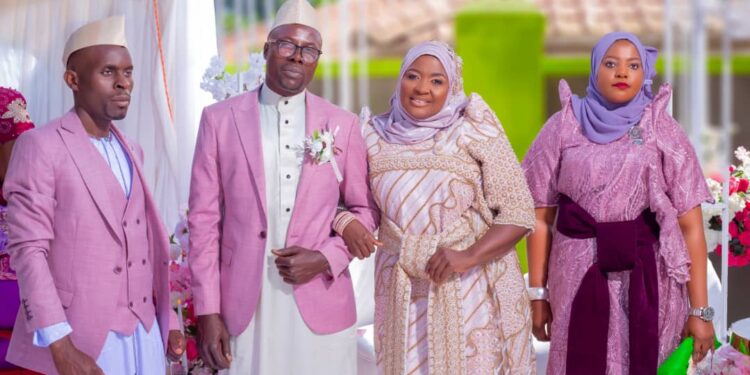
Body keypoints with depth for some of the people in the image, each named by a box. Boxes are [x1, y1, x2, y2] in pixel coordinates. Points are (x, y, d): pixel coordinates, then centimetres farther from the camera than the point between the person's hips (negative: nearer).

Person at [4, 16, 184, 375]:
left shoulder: (131, 152, 15)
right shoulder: (40, 146, -7)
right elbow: (29, 249, -13)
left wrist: (167, 317, 13)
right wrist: (60, 345, -20)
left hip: (145, 333, 6)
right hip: (84, 338, -6)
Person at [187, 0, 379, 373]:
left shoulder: (342, 124, 5)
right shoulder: (220, 119, 3)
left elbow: (365, 209, 10)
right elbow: (204, 218, 2)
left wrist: (326, 258, -8)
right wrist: (207, 311, -4)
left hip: (321, 306, 1)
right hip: (244, 306, -1)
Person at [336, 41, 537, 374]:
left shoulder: (475, 132, -6)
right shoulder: (376, 136, 4)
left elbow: (519, 213, -9)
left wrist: (469, 256, -22)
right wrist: (345, 223, -11)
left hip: (471, 290, -3)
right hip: (402, 294, 3)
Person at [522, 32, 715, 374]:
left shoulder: (663, 132, 1)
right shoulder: (563, 128, 3)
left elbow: (690, 227, -3)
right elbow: (541, 218, 4)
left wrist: (700, 310, -8)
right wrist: (537, 294, 0)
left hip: (647, 282, 0)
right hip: (578, 281, 0)